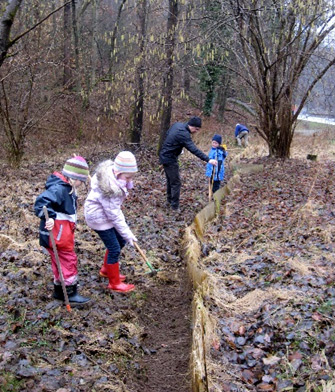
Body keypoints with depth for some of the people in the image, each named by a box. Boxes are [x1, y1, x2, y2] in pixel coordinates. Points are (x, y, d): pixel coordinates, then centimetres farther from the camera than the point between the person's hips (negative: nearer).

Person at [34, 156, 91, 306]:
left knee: (61, 261, 19)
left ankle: (59, 290, 33)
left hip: (63, 233, 10)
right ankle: (70, 294, 10)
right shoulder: (58, 189, -23)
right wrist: (49, 217, -47)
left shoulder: (67, 188, 10)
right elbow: (41, 202, -35)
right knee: (69, 261, -1)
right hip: (57, 234, -10)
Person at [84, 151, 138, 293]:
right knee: (114, 249, -3)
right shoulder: (110, 188, -34)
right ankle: (114, 283, 15)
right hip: (99, 217, -9)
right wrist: (127, 233, -22)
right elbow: (114, 215, -28)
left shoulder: (112, 174, -8)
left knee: (120, 241, 17)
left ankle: (106, 270, 38)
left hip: (107, 213, 9)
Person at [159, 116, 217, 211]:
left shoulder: (177, 124, 3)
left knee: (170, 180, 21)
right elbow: (194, 149, -35)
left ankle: (169, 201, 34)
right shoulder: (183, 134, -26)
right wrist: (208, 160, -40)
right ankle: (175, 207, 2)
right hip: (170, 159, -10)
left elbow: (168, 134, 19)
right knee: (176, 183, -3)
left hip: (164, 156, 10)